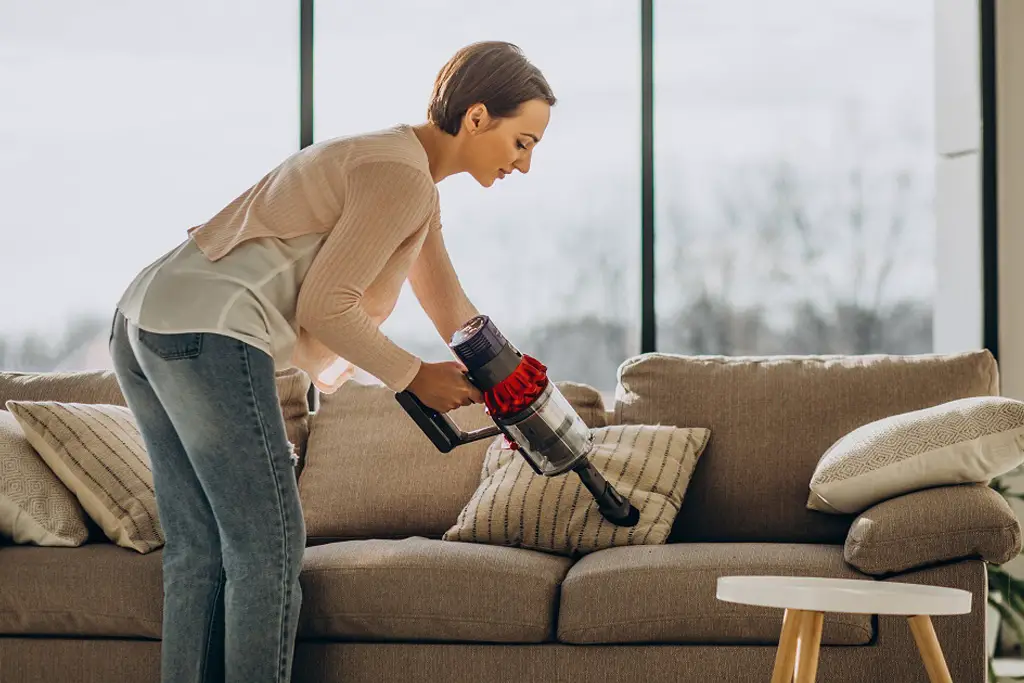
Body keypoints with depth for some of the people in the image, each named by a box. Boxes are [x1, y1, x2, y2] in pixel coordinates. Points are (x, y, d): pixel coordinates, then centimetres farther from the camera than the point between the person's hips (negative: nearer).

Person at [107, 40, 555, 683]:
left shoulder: (396, 158, 22)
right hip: (209, 334, -10)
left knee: (198, 553, 12)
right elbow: (324, 307, -13)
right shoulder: (404, 176, -10)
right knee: (268, 550, -3)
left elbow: (452, 311, 30)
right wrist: (415, 377, -1)